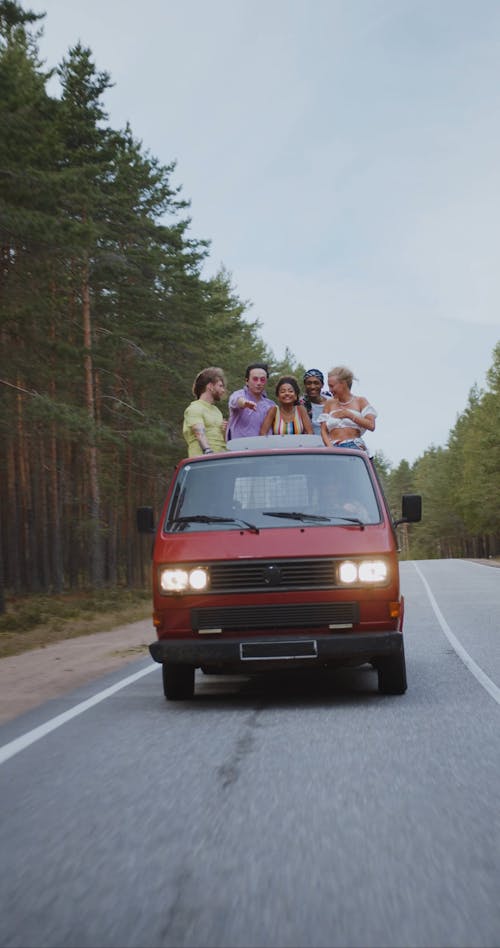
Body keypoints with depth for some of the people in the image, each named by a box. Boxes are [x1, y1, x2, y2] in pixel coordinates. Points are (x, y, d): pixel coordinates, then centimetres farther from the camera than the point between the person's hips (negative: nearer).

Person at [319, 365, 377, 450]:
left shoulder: (360, 401, 11)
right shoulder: (330, 403, 20)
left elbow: (371, 426, -3)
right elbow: (323, 431, 13)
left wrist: (349, 415, -3)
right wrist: (330, 447, -6)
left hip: (354, 446, -3)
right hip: (334, 447, 3)